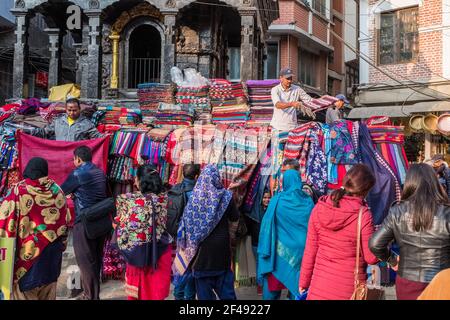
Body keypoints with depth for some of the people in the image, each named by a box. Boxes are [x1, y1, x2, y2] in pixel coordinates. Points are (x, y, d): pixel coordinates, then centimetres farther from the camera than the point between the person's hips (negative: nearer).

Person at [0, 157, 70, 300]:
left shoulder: (19, 190, -11)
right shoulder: (57, 190, 0)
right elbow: (65, 220, 5)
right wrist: (61, 243, 15)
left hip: (27, 248, -3)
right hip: (52, 249, 4)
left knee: (25, 284, 9)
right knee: (48, 282, 17)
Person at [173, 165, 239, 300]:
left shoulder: (195, 195, -8)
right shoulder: (226, 195, -8)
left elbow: (186, 220, -5)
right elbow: (235, 217, 3)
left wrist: (187, 244, 5)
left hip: (202, 246, 0)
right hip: (221, 245, 1)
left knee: (203, 283, 11)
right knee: (224, 282, 14)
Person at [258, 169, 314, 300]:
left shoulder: (277, 200, -10)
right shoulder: (308, 201, -1)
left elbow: (267, 223, -9)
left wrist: (265, 249, -2)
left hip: (281, 250, -3)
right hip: (302, 249, 3)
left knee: (273, 283, 11)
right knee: (297, 284, 14)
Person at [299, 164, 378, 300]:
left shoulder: (320, 208, -7)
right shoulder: (363, 214, -17)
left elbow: (310, 250, -1)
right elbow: (371, 257, -11)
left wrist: (304, 281, 10)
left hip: (320, 285, 3)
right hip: (349, 288, -2)